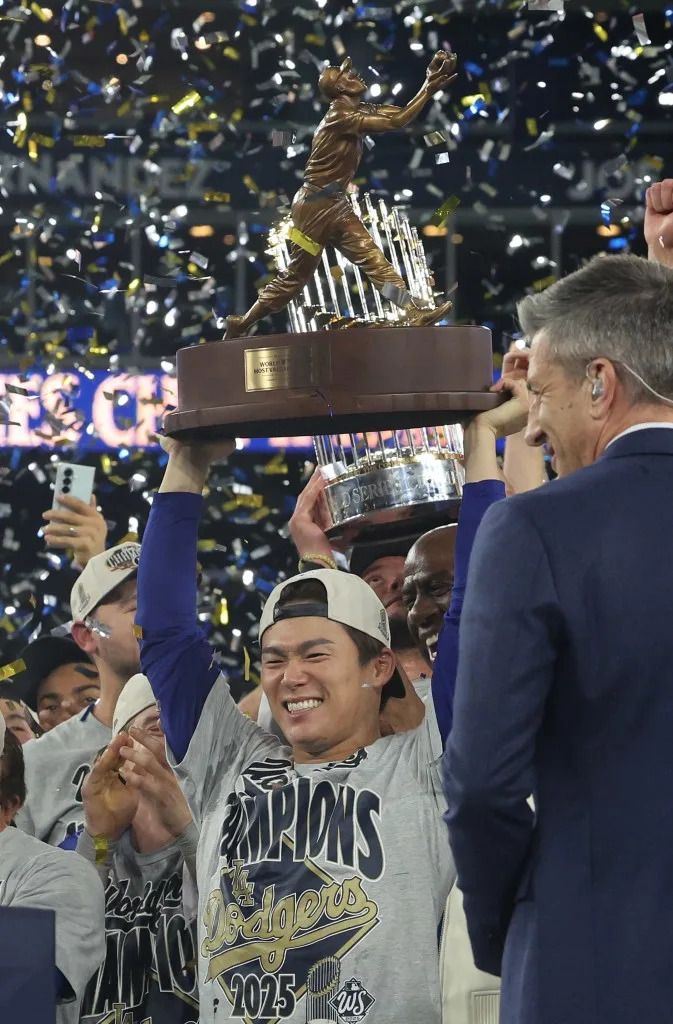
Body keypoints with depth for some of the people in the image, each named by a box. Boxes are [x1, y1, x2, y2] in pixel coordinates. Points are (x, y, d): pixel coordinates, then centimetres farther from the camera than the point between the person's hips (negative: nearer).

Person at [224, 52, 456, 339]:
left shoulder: (360, 112, 9)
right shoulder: (340, 115, -19)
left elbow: (401, 112, 4)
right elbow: (396, 122, -25)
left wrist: (430, 85, -9)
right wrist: (429, 90, -24)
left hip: (337, 206, 9)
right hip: (315, 207, -9)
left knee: (373, 259, -5)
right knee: (297, 275, 1)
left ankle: (414, 314, -17)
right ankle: (242, 324, 11)